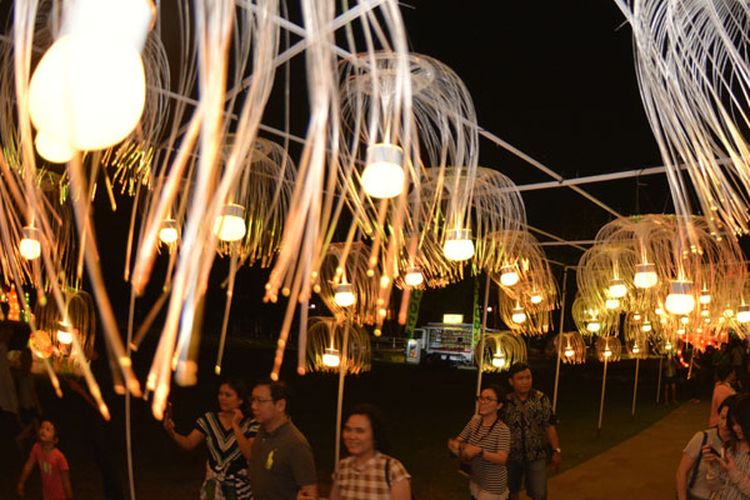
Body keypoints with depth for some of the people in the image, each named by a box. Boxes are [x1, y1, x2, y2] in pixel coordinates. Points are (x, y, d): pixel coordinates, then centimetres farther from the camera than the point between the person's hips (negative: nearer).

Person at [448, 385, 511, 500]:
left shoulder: (502, 429, -22)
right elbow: (459, 440, 0)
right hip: (475, 480, 6)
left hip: (493, 486, -6)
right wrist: (454, 444, -24)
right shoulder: (475, 421, -4)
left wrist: (479, 451, -45)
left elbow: (502, 459, -32)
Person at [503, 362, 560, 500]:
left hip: (536, 455, -1)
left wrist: (556, 450, -8)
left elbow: (549, 426, -6)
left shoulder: (541, 399, -10)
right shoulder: (505, 401, -8)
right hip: (511, 456, 1)